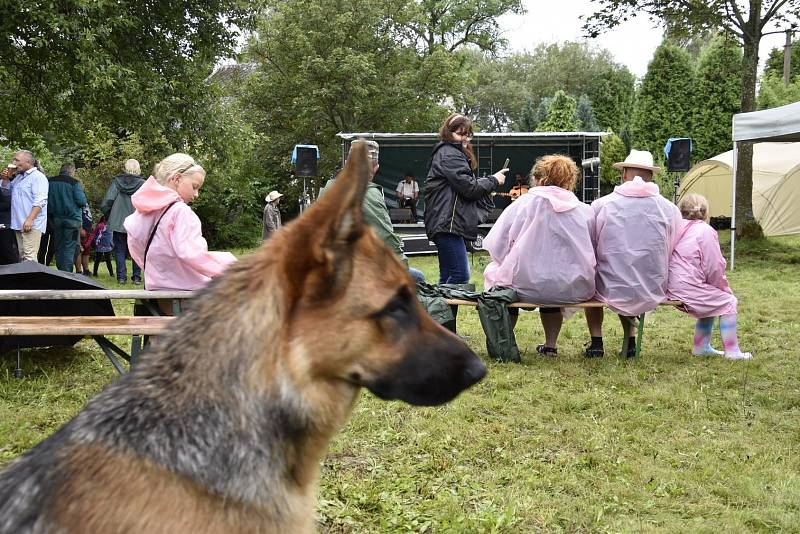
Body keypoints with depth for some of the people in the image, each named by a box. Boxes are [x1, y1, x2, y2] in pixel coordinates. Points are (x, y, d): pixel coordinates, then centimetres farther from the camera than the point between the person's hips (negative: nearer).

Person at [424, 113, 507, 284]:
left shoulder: (447, 153, 25)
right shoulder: (450, 155, -9)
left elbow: (465, 184, 29)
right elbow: (468, 186, -16)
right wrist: (493, 181, -2)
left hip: (446, 224, 11)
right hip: (448, 223, -11)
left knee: (447, 276, 11)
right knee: (460, 276, -16)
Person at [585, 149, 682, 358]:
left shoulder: (600, 205, -7)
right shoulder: (670, 209, -3)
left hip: (611, 292, -2)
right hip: (653, 293, 2)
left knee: (590, 281, 32)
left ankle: (596, 342, 27)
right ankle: (630, 341, 30)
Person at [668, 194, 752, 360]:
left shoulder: (676, 228, 13)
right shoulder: (705, 231, -9)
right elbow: (714, 268, -11)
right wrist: (724, 289, 8)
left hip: (670, 289, 8)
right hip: (688, 289, -8)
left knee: (713, 301, 27)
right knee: (728, 302, 8)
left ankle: (701, 347, 30)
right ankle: (732, 352, 9)